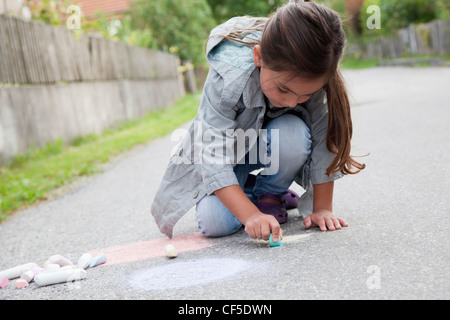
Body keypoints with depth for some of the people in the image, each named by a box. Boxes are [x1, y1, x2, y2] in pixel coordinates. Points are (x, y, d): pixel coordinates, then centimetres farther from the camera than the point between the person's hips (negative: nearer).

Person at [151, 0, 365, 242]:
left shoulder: (314, 79, -30)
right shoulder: (229, 77, -38)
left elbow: (324, 139, -20)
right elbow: (213, 159, -38)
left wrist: (323, 208, -21)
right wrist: (251, 216, -46)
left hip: (275, 142, 2)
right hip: (228, 147, -2)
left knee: (294, 135, -35)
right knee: (213, 222, -22)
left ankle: (270, 194, -4)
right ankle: (247, 191, 12)